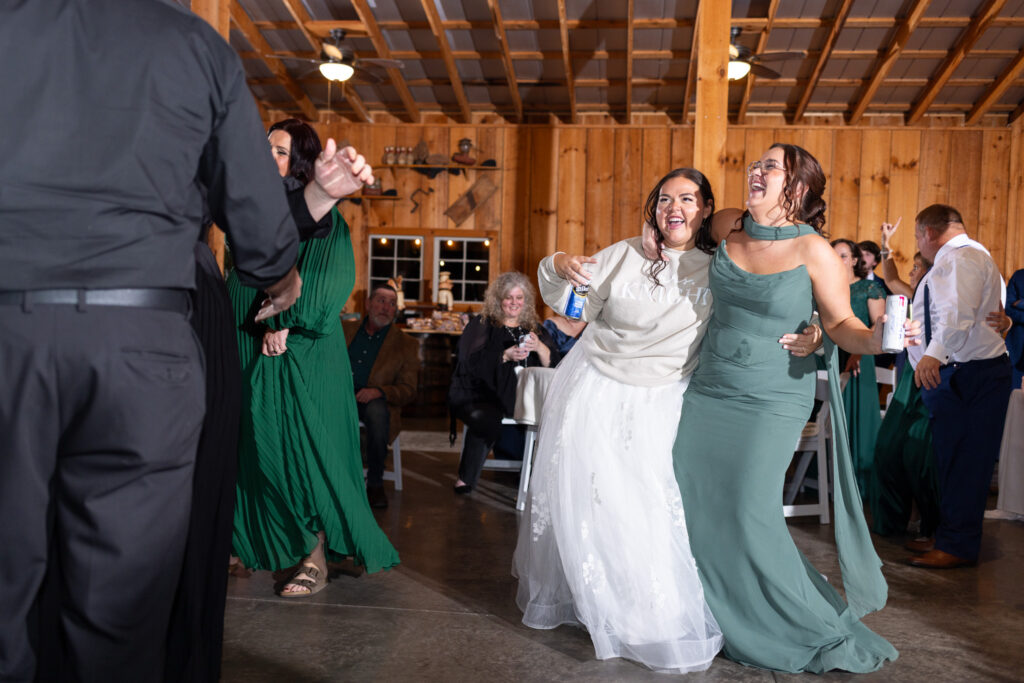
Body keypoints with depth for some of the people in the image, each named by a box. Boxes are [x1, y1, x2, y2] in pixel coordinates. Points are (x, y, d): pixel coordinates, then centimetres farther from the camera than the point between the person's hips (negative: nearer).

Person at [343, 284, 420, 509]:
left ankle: (375, 484, -18)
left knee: (377, 413, -36)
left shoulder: (406, 344, 10)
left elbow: (408, 390, 3)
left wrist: (379, 392, -16)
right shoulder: (344, 328, 17)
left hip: (373, 400, -1)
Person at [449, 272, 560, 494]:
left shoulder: (535, 328, 20)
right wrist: (506, 355, -12)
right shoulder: (482, 325, 12)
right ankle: (466, 479, -18)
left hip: (522, 398, 3)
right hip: (481, 394, -2)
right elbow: (472, 363, -3)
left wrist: (539, 347, -8)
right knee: (487, 419, -36)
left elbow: (553, 366, 10)